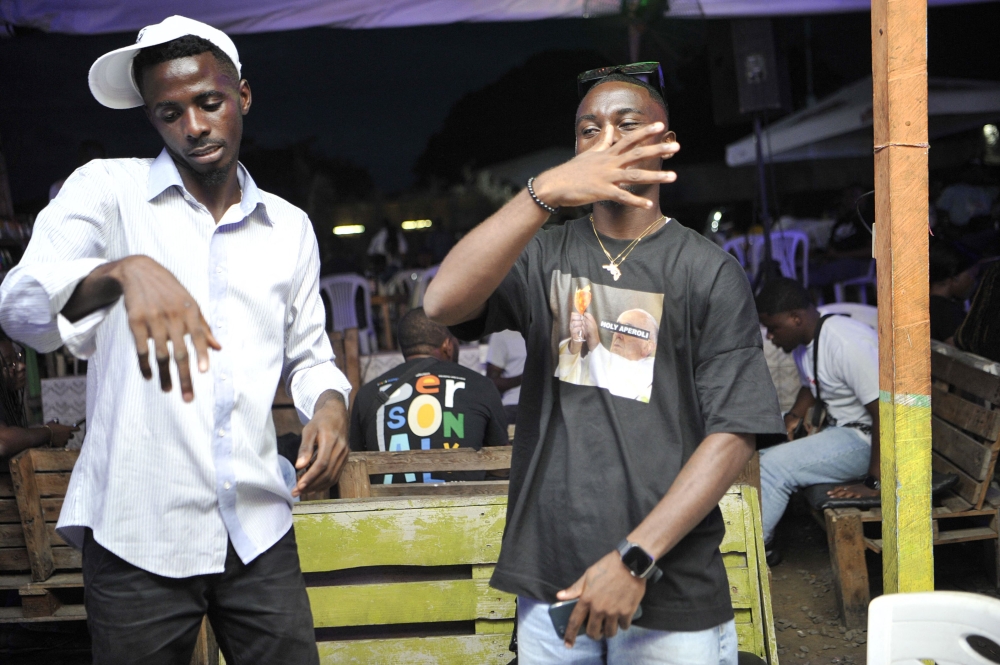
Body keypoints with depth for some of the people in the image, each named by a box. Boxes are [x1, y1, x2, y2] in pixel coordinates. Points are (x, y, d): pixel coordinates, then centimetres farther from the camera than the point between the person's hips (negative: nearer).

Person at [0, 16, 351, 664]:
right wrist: (124, 272, -37)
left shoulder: (290, 227, 10)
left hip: (259, 530, 3)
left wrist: (329, 403, -4)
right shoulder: (107, 189, -1)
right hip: (138, 535, -3)